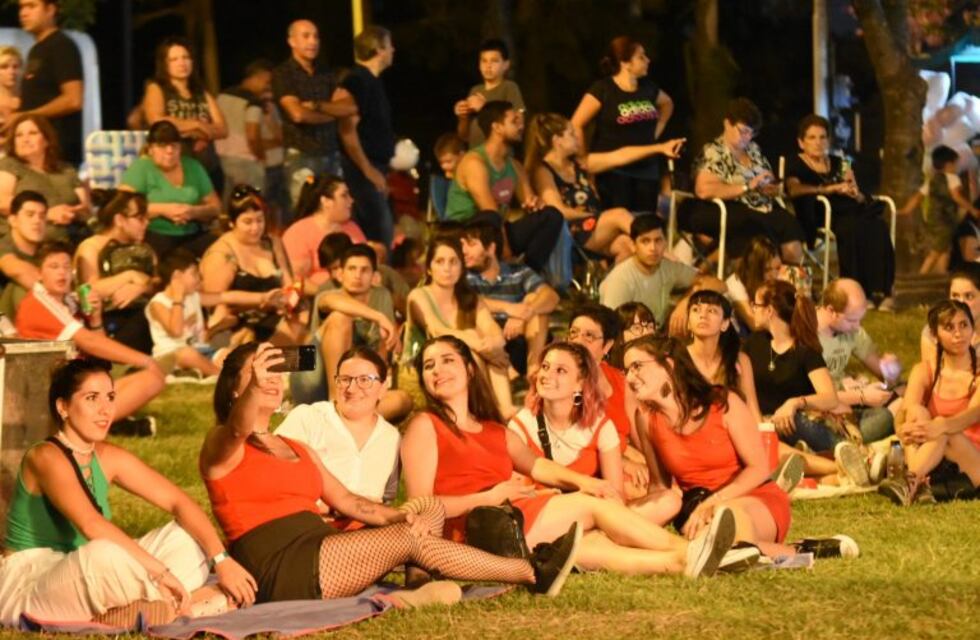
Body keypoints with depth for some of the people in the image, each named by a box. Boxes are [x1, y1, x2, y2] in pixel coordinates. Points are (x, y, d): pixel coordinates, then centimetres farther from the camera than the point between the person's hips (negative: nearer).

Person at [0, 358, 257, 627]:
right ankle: (173, 606, -14)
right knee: (103, 555, -38)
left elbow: (178, 502, 4)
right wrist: (160, 571, -34)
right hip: (26, 590, -9)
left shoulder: (109, 458, 6)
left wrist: (220, 559, -11)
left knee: (188, 538, 2)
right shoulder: (46, 457, -17)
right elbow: (90, 524, -32)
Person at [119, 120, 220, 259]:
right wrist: (162, 210, -16)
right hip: (154, 235, -3)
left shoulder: (193, 167, 14)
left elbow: (215, 207, 13)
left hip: (192, 236, 4)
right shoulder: (141, 168, 2)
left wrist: (194, 212, -8)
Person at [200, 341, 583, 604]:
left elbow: (346, 501, 18)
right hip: (279, 570, -9)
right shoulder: (222, 446, 2)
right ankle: (533, 574, -15)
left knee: (431, 510, -2)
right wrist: (253, 388, -46)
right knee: (412, 538, -18)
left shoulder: (295, 449, 26)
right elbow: (237, 429, -24)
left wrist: (396, 516, -1)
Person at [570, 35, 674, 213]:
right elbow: (576, 125, -11)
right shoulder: (603, 90, -10)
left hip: (646, 170, 6)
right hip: (613, 171, -6)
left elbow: (667, 104, 30)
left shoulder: (647, 87, 8)